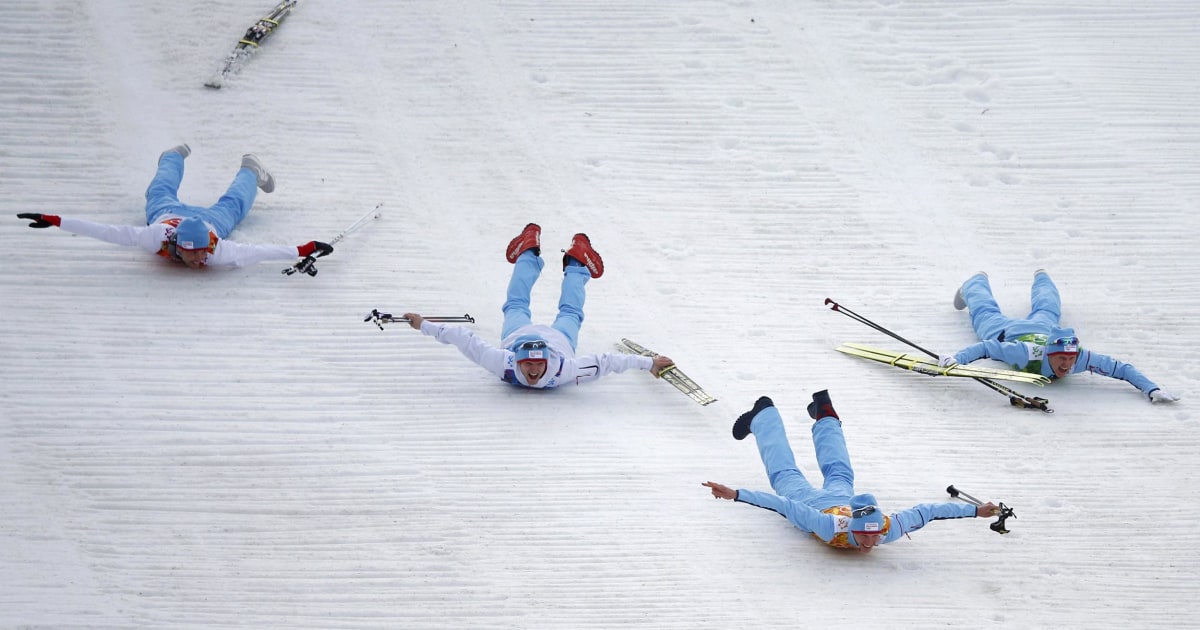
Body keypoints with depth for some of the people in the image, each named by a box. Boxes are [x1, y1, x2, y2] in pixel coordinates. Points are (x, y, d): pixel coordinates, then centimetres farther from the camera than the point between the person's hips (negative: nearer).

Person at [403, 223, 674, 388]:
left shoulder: (565, 369, -47)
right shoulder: (503, 362, -46)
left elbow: (608, 360, -42)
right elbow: (463, 338, -40)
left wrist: (650, 363, -42)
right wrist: (423, 325, -37)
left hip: (558, 339, -1)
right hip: (517, 335, 1)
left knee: (569, 313, 31)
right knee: (516, 306, 32)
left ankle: (576, 263, 54)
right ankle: (529, 252, 54)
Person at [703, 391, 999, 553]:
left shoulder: (891, 528, -40)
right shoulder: (831, 527, -48)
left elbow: (928, 510, -31)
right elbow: (784, 505, -48)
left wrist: (976, 510, -28)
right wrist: (735, 495, -54)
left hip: (841, 496, 3)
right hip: (809, 501, -3)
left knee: (839, 473, 34)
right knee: (784, 473, 25)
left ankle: (825, 414, 57)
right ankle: (763, 415, 47)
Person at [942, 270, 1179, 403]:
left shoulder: (1082, 358, -44)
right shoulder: (1028, 354, -51)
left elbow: (1122, 368, -41)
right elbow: (987, 347, -47)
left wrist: (1152, 389, -52)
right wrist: (956, 359, -62)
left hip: (1045, 328, 3)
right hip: (1007, 333, -3)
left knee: (1046, 311, 38)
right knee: (986, 313, 31)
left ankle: (1041, 277, 69)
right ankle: (977, 282, 62)